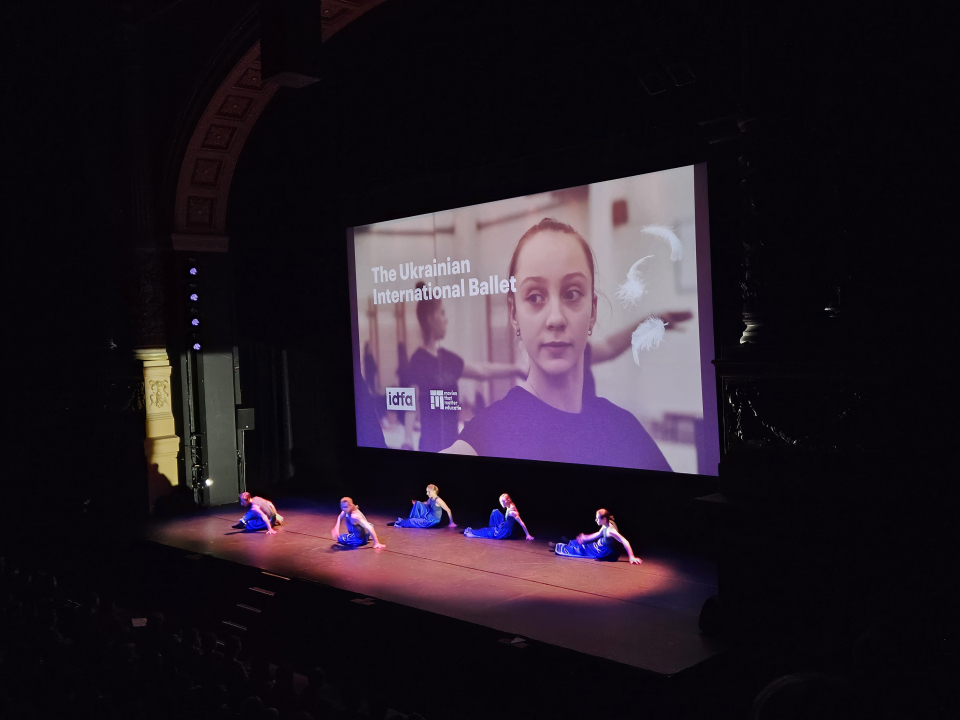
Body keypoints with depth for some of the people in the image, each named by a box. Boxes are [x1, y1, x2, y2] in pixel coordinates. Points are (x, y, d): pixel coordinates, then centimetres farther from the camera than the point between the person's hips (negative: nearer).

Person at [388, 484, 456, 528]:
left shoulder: (438, 500, -26)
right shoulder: (430, 498, -1)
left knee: (411, 521, -15)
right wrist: (416, 503, 9)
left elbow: (448, 510, -23)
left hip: (432, 521, -8)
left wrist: (451, 522, -18)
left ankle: (400, 523, 13)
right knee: (418, 503, -2)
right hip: (428, 515, 8)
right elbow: (427, 504, 22)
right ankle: (409, 520, 2)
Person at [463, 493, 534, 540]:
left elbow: (521, 523, -25)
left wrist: (528, 535, -23)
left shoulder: (512, 512, -26)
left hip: (503, 533, -9)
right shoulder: (508, 508, 0)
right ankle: (492, 529, 15)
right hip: (503, 527, 9)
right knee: (495, 512, 14)